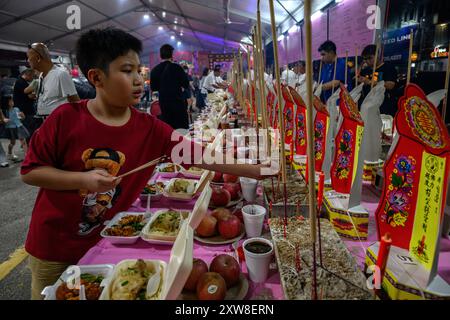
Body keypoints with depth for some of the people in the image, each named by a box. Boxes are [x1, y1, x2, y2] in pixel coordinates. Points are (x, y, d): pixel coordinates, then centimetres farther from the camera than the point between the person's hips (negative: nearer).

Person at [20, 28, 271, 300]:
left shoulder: (150, 129, -13)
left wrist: (261, 170, -24)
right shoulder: (66, 118, -18)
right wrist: (83, 179, -26)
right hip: (54, 245, -1)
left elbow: (201, 156, -19)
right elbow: (29, 172, -10)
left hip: (106, 243, 2)